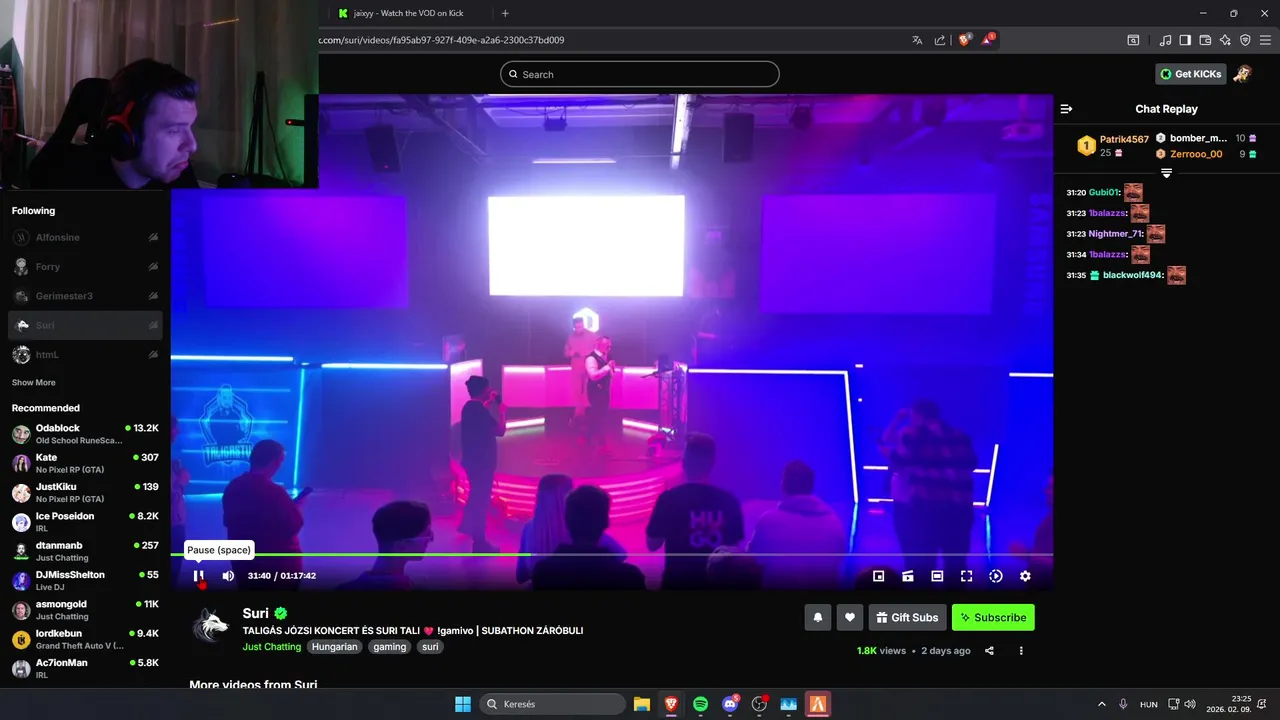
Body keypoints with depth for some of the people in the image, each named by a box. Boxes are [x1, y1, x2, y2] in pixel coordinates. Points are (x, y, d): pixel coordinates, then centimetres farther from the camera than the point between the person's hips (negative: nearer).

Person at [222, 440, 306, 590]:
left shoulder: (233, 487, 0)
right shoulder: (274, 492, -22)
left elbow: (228, 522, 14)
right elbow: (294, 526, -17)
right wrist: (298, 506, 2)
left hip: (243, 561, 7)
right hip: (278, 564, -6)